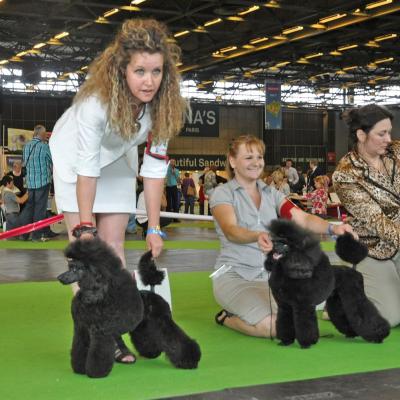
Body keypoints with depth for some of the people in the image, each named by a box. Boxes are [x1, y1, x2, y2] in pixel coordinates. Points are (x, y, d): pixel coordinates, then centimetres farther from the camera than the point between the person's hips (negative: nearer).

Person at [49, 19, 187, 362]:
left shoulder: (164, 103, -25)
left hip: (118, 158, 3)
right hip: (75, 154, -3)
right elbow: (87, 167, -33)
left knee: (113, 243, -1)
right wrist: (85, 227, -31)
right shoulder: (97, 99, -38)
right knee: (86, 246, -8)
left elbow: (155, 167, -20)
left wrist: (154, 228, -20)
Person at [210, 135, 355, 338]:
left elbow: (303, 219, -4)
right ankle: (227, 317, 4)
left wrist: (332, 228, -25)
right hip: (235, 274, -5)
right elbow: (230, 230, -22)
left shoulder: (272, 194, 12)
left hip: (270, 274, 5)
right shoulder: (222, 193, -2)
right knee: (272, 325, -27)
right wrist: (257, 236, -44)